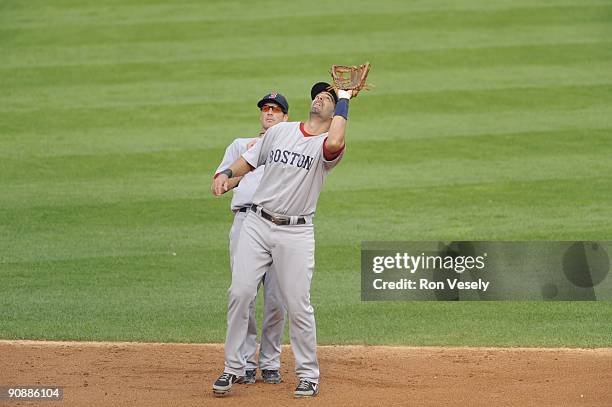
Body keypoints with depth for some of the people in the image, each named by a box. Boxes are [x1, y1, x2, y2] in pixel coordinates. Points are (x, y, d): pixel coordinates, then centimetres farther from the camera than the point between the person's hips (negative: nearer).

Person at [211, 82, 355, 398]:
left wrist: (344, 101, -16)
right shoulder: (280, 131, 11)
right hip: (257, 224, 3)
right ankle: (233, 367, 7)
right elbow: (249, 161, 18)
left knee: (298, 305, -4)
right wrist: (227, 173, -4)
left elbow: (335, 142, -29)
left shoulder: (327, 144, -4)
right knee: (240, 293, -4)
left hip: (296, 232, -3)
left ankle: (308, 375, 12)